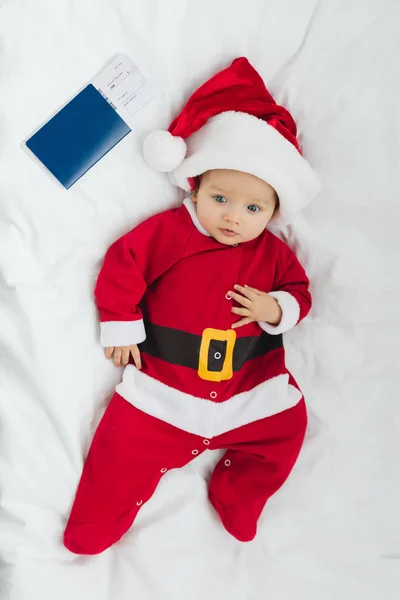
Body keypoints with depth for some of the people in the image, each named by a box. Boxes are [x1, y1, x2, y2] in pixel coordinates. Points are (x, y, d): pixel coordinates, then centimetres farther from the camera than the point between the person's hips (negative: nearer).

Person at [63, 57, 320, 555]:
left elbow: (299, 291, 11)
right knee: (127, 442, -6)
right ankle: (97, 524, 20)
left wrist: (277, 309, -12)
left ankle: (238, 499, 23)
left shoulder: (273, 253, 0)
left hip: (252, 391, 3)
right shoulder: (167, 232, -8)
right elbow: (122, 265, -2)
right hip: (165, 390, -2)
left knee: (287, 426, 0)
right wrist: (121, 326, -3)